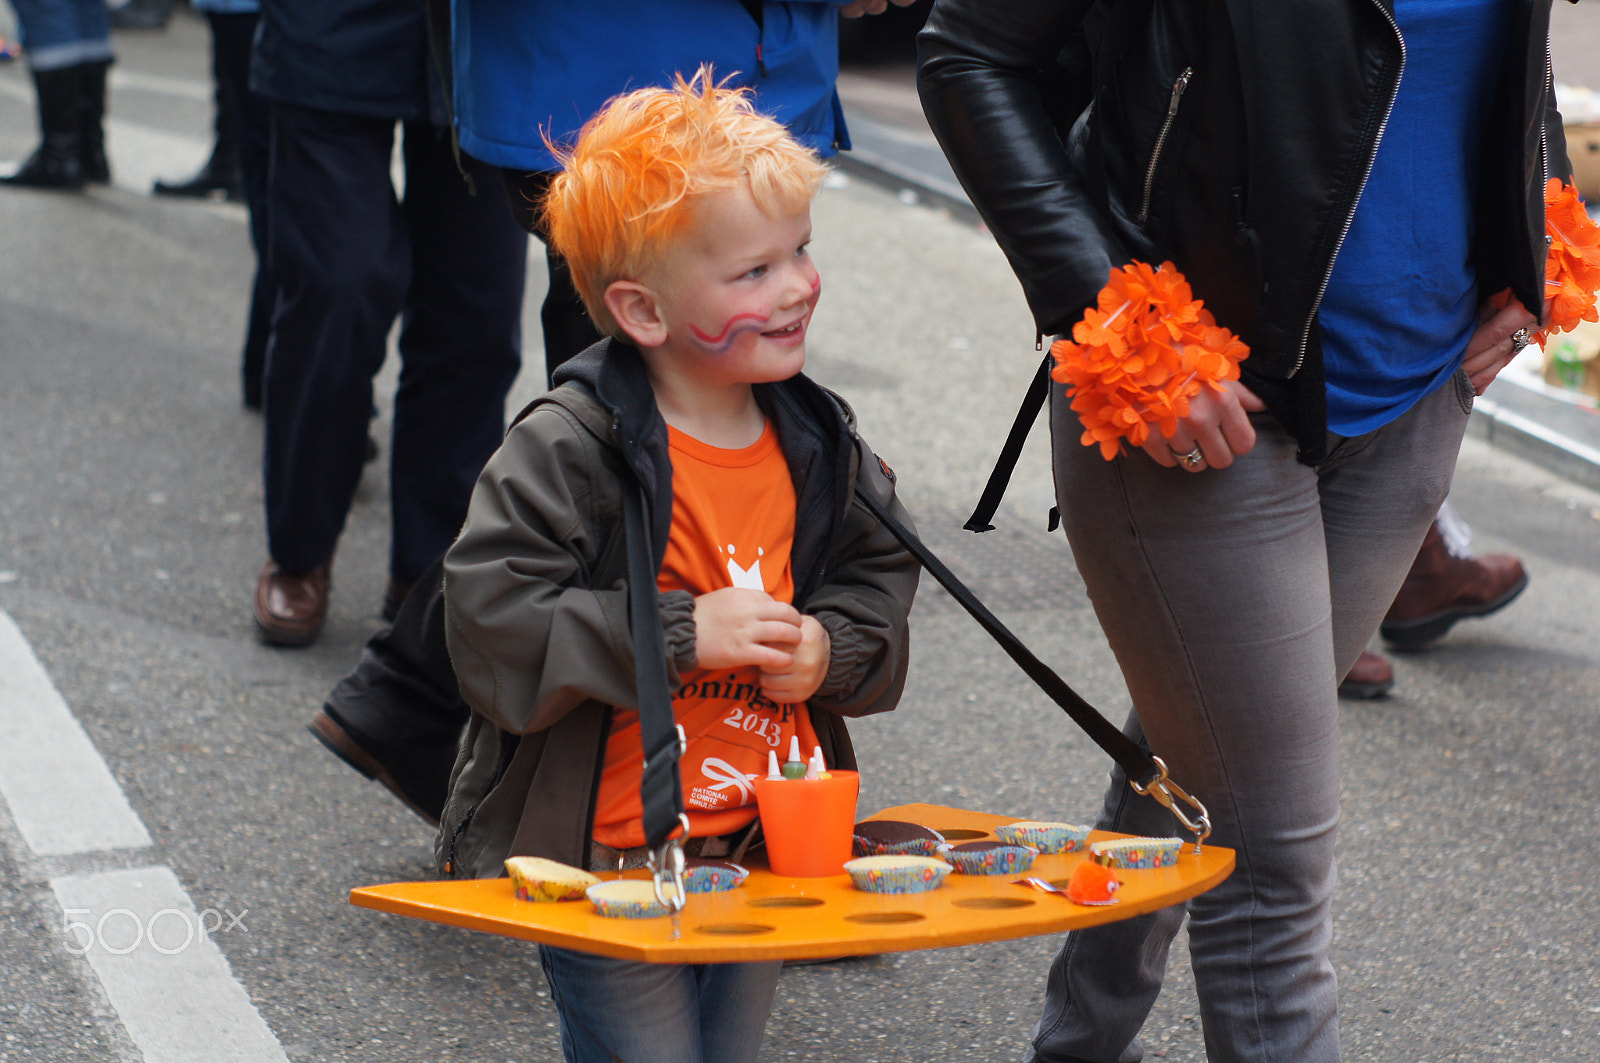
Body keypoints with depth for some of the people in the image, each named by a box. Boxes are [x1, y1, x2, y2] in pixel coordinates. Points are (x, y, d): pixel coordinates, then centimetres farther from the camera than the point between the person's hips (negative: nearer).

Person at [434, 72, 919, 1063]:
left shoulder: (819, 444, 1)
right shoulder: (568, 448, -18)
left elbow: (881, 568, 15)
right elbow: (491, 612, -21)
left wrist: (830, 646, -7)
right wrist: (679, 635, -25)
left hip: (763, 842, 6)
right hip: (606, 856, -6)